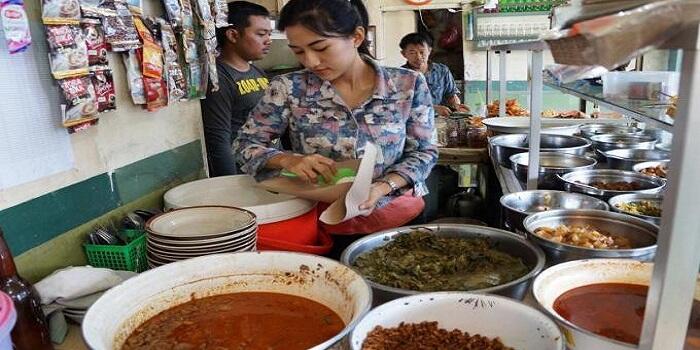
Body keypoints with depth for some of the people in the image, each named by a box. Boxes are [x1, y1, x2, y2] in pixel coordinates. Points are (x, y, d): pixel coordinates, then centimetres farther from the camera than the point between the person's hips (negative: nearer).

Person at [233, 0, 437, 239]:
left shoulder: (408, 85, -3)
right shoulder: (288, 88, -4)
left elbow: (423, 152, 3)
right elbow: (246, 143, 5)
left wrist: (383, 187, -15)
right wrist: (288, 160, -16)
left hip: (399, 214, 1)